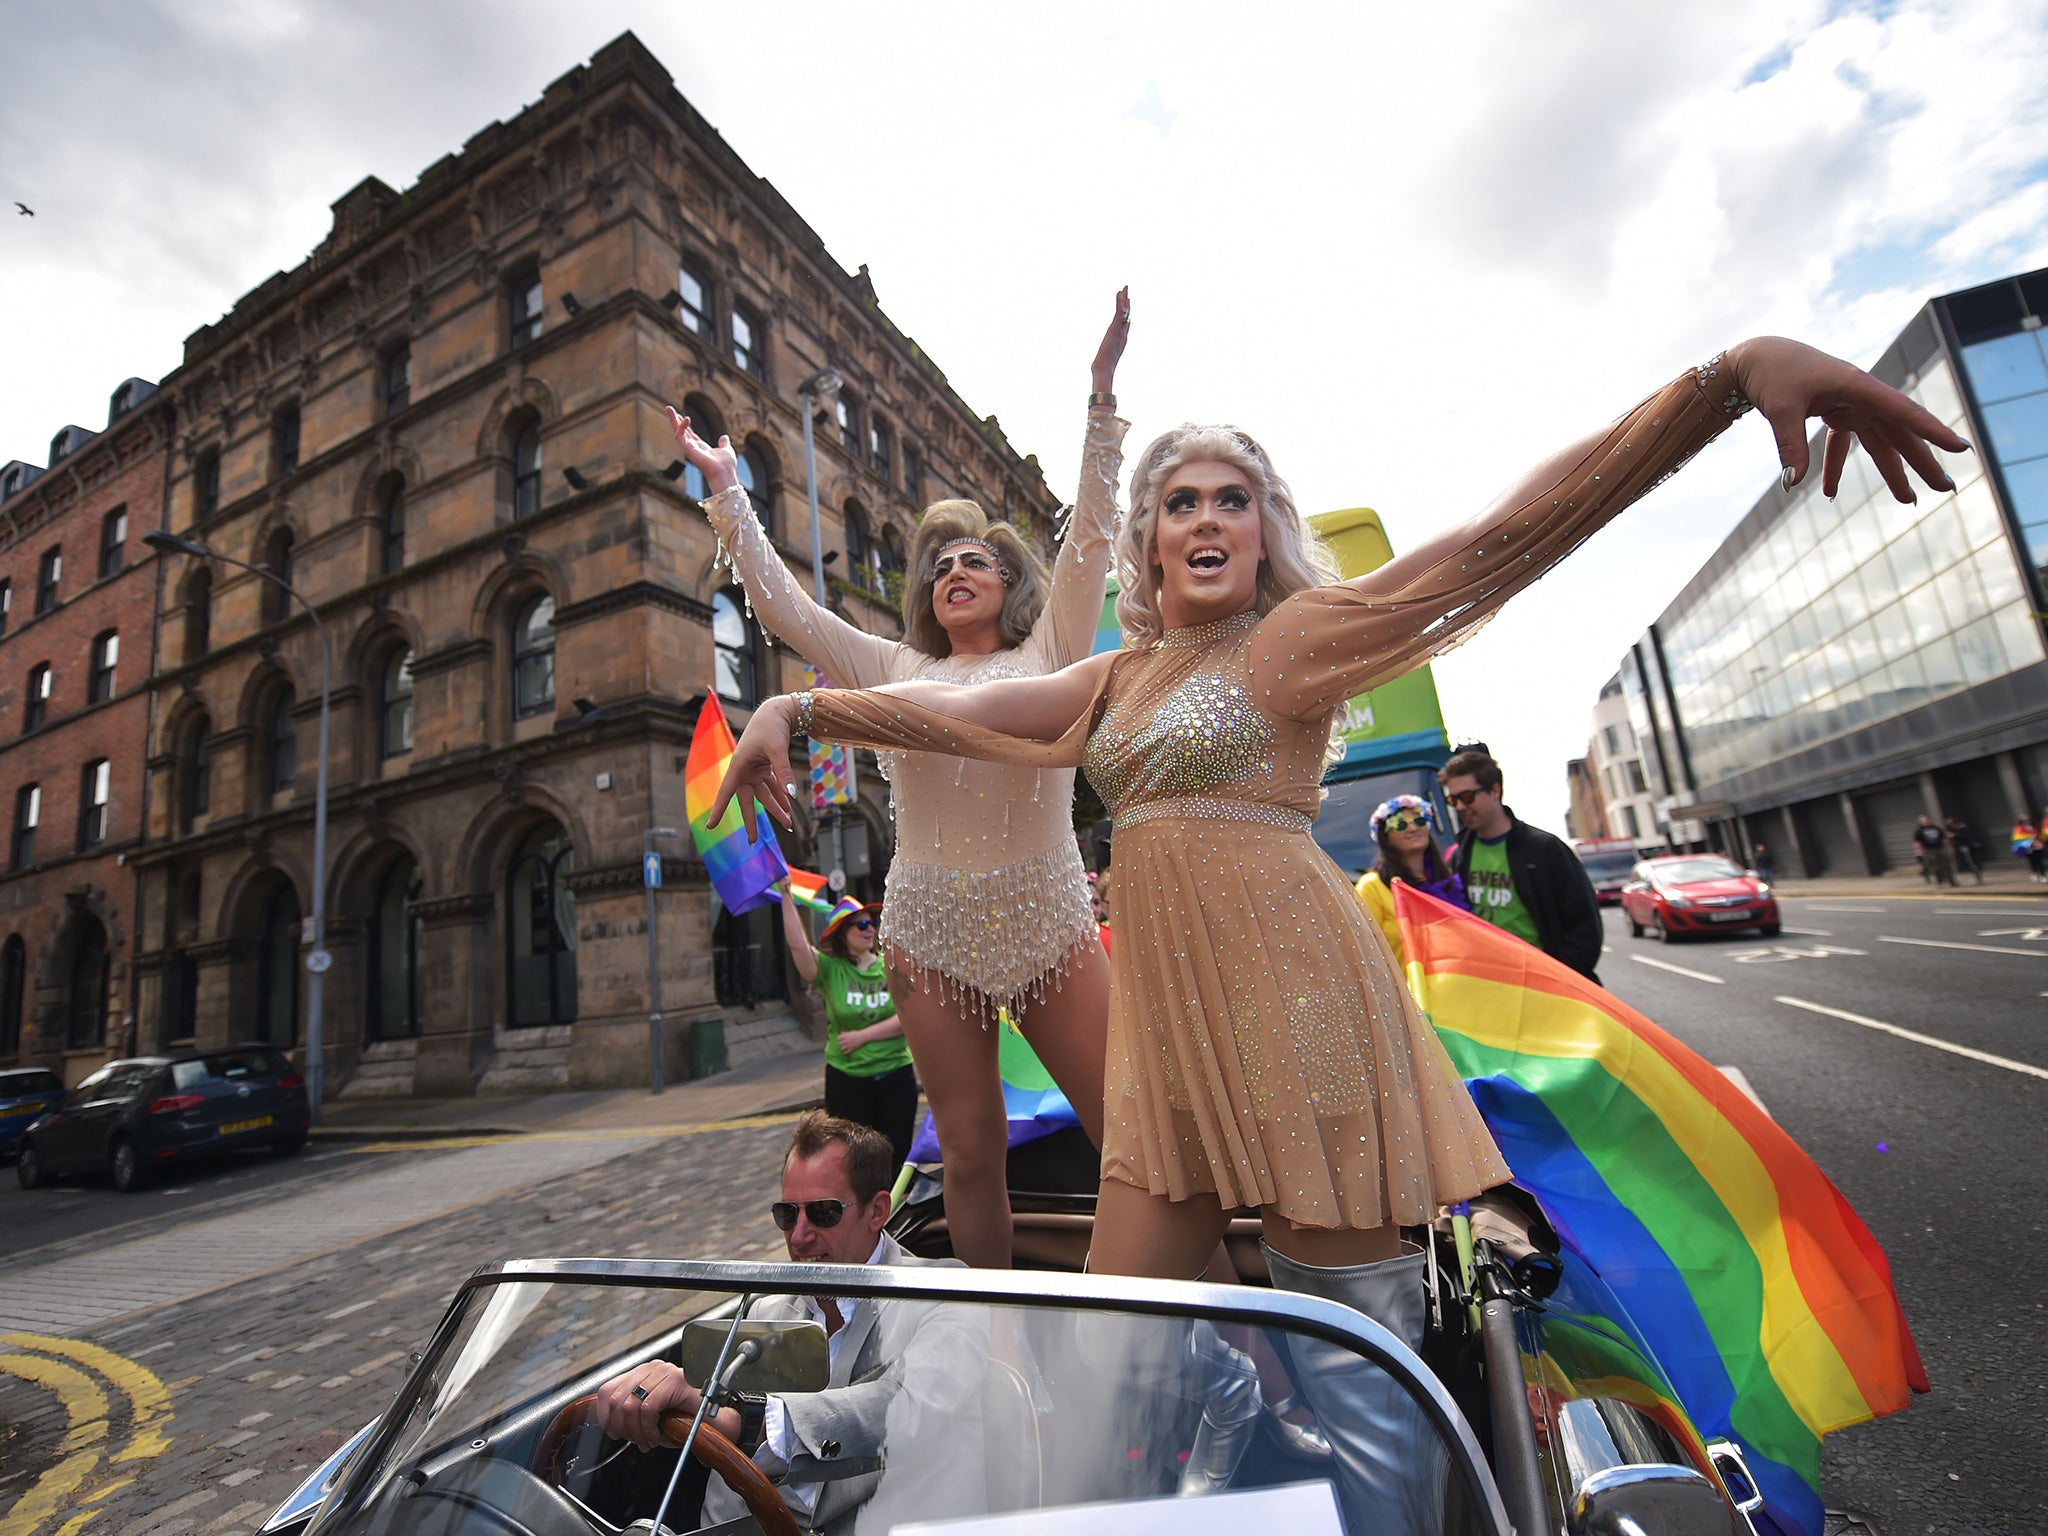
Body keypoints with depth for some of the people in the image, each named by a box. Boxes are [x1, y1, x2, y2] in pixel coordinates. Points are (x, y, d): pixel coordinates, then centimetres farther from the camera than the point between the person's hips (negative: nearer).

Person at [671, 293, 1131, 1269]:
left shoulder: (1048, 655, 8)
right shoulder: (894, 672, 11)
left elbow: (1090, 537, 1)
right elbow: (784, 605, 11)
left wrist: (1101, 394, -3)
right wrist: (725, 491, 9)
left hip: (1048, 921, -1)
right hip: (932, 931, 2)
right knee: (972, 1148, 8)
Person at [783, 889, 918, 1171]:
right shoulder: (830, 968, -4)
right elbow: (798, 945, -21)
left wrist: (862, 1036, -14)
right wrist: (787, 894, -26)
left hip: (896, 1076, 1)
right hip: (846, 1081, -1)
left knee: (897, 1157, 10)